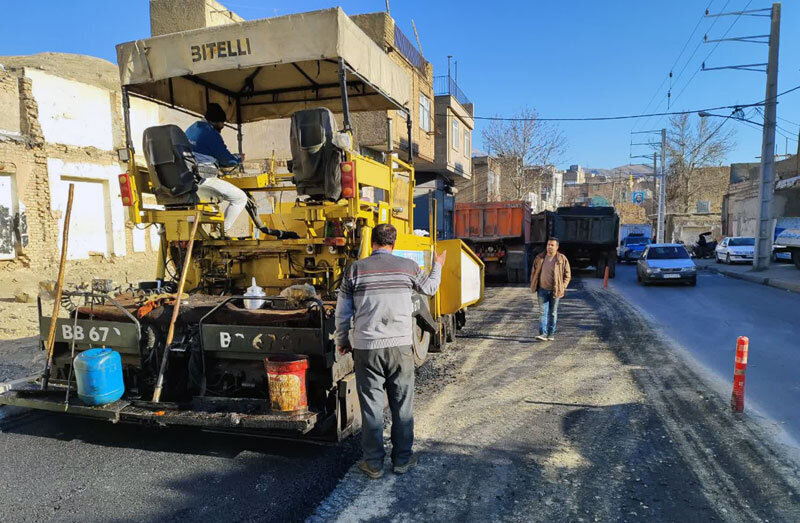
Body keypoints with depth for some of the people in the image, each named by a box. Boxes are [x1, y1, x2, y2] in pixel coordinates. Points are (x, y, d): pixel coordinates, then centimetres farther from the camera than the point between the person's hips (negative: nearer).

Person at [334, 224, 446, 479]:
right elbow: (430, 288, 20)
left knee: (371, 407, 10)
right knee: (403, 405, 14)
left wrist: (342, 341, 18)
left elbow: (342, 312, 3)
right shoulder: (408, 266, 1)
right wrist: (437, 266, 39)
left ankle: (373, 463, 20)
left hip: (366, 347, 0)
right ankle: (402, 459, 25)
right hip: (400, 345, 1)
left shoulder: (355, 269, -1)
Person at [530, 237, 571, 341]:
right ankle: (543, 334, -6)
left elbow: (567, 275, 2)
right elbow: (534, 272, 13)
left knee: (553, 313, 9)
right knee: (543, 312, -4)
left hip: (555, 290, -1)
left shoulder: (562, 259, -5)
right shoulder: (540, 257, 2)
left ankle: (551, 334, 19)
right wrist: (533, 285, 6)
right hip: (542, 290, 1)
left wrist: (562, 287, -6)